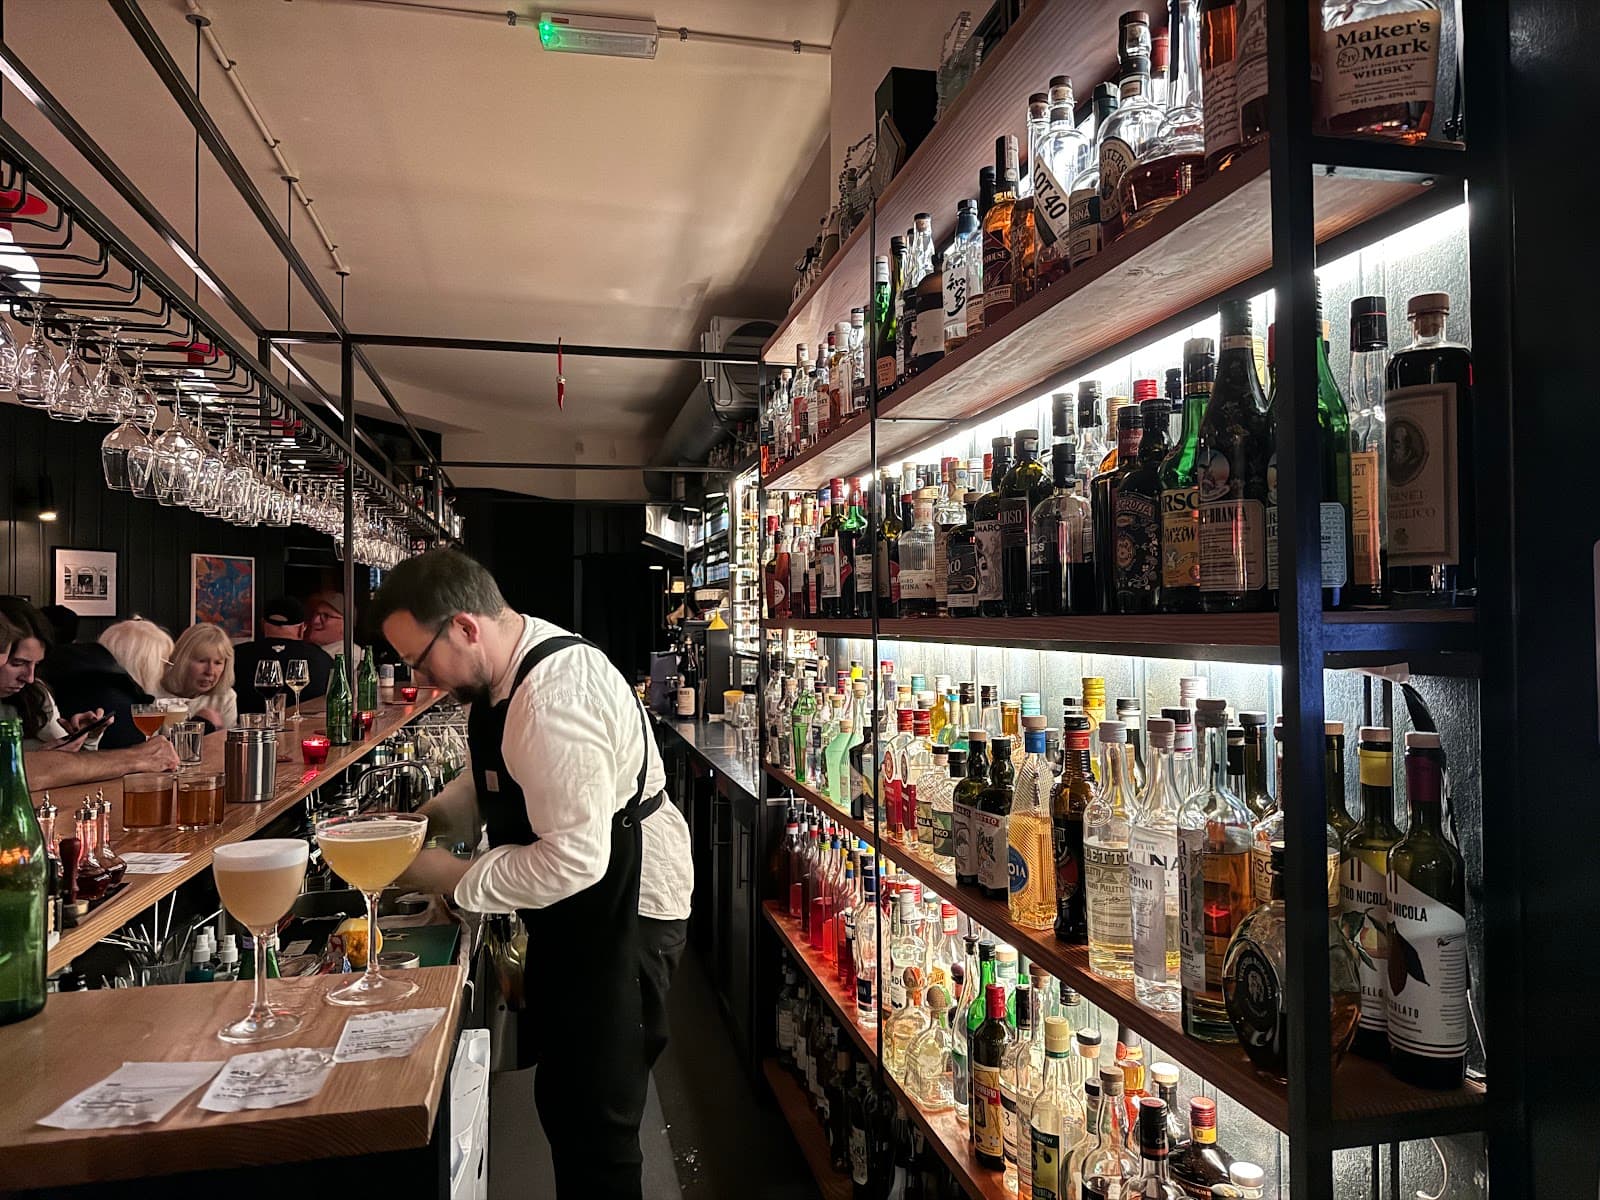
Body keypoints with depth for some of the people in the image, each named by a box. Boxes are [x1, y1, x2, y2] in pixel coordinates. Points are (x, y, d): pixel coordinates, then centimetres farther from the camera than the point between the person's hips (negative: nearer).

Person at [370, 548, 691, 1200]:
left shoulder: (552, 701, -30)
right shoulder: (515, 664, 2)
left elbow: (574, 858, -30)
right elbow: (500, 778, 20)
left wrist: (455, 877, -19)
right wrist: (430, 814, 3)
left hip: (621, 911, -10)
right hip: (576, 909, 10)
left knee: (591, 1117, -1)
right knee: (563, 1091, 22)